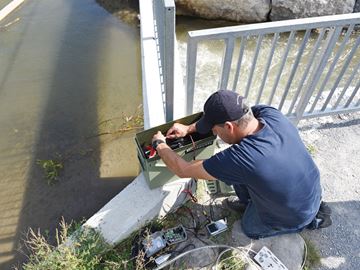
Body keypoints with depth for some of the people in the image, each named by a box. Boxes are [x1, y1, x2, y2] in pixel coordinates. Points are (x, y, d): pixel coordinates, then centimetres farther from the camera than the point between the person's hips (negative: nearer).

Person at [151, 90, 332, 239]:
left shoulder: (238, 158, -41)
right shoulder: (269, 113, -23)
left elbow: (182, 170, -27)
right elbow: (229, 115, -3)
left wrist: (159, 144, -10)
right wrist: (188, 128, 0)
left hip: (296, 215, -5)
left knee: (250, 228, 24)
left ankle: (311, 219, 22)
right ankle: (247, 201, 29)